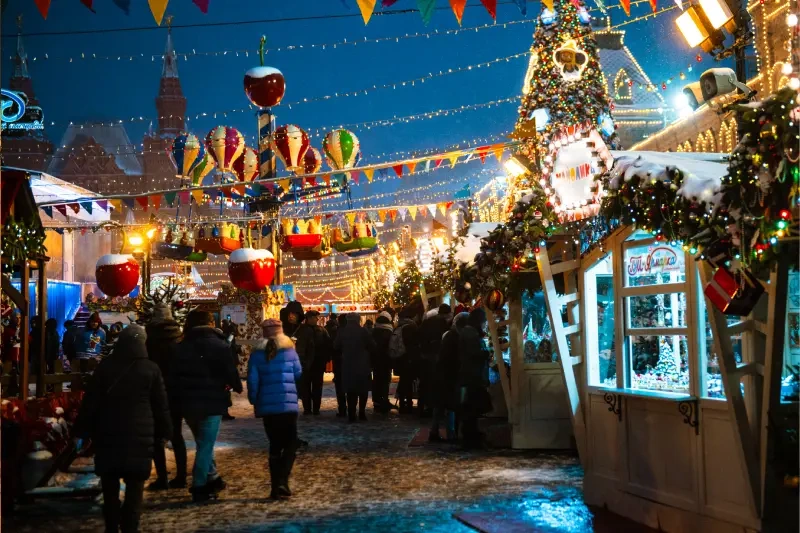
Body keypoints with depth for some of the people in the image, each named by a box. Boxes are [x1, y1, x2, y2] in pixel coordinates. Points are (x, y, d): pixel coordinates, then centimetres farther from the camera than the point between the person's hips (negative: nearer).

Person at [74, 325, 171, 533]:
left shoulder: (106, 365, 2)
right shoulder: (151, 369, -2)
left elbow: (90, 401, 2)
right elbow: (161, 405, 2)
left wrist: (81, 430, 7)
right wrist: (164, 431, 10)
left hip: (108, 433, 2)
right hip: (139, 435, -2)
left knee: (110, 486, 12)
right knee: (134, 487, 2)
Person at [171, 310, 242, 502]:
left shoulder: (182, 346, 8)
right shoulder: (219, 345, -8)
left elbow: (173, 375, 11)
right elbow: (230, 370, -10)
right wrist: (237, 386, 9)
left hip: (188, 402, 6)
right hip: (212, 402, -5)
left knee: (203, 443, 20)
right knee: (206, 445, -2)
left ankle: (212, 479, 25)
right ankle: (199, 486, -4)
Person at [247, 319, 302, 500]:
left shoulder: (257, 354, 1)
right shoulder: (289, 350, 0)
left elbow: (252, 379, -2)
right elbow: (298, 373, 7)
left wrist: (254, 400, 9)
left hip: (266, 405, 2)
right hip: (287, 403, -2)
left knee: (275, 445, 12)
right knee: (290, 443, 5)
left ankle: (276, 486, 10)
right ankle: (282, 482, -11)